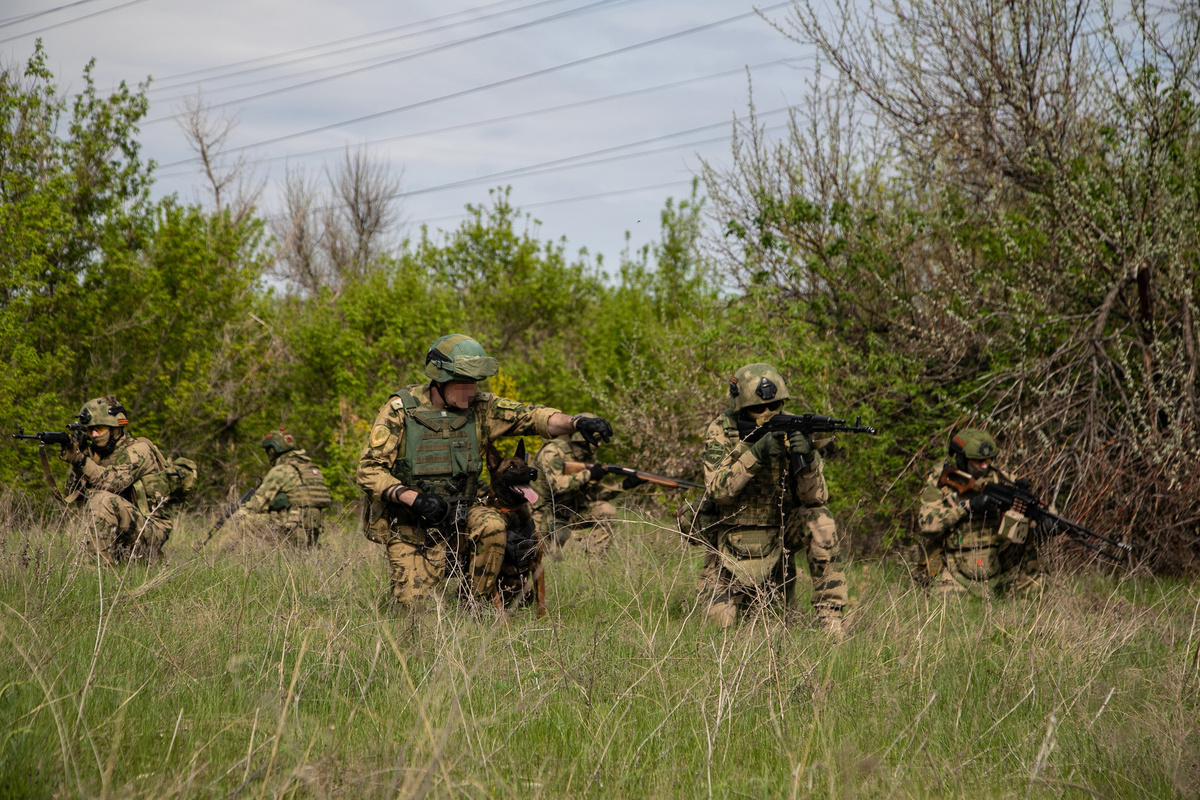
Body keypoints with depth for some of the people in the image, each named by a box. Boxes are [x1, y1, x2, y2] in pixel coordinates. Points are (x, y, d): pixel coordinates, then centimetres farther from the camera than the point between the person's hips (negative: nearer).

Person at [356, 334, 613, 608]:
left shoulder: (480, 407, -2)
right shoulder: (400, 410, -11)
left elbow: (530, 416, -12)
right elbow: (369, 471, -13)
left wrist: (576, 422, -31)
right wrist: (413, 499, -27)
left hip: (457, 519, 3)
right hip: (409, 530, -2)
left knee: (491, 525, -29)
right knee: (414, 606, -13)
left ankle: (475, 606, -7)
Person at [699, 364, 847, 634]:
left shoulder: (790, 431, -8)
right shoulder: (721, 432, -11)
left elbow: (815, 498, -14)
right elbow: (718, 491, -25)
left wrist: (807, 460, -33)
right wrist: (756, 454, -36)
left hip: (779, 534, 1)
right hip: (734, 540, -1)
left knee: (820, 520, -27)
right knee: (722, 620, -13)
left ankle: (829, 616, -20)